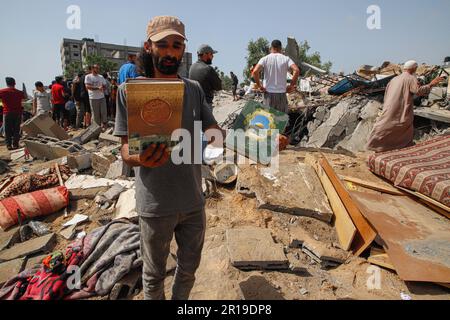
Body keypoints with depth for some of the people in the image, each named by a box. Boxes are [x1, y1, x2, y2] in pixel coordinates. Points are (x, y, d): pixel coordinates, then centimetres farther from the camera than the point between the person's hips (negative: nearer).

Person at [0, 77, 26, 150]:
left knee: (7, 130, 7)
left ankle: (9, 145, 5)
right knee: (16, 130, 7)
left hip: (7, 113, -1)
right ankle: (15, 144, 6)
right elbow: (25, 98, 17)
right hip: (18, 113, 1)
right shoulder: (19, 92, 0)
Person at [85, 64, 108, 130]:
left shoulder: (101, 77, 12)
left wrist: (102, 88, -13)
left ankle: (104, 125, 10)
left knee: (103, 112, -1)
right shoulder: (88, 76, -1)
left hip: (102, 97, 3)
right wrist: (98, 88, -23)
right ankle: (98, 126, 12)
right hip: (93, 98, -3)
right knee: (96, 113, 2)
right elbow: (88, 86, -12)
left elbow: (105, 86, 11)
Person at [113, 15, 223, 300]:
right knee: (154, 274, 19)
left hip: (194, 201, 4)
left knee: (189, 269, 23)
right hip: (155, 205, -3)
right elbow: (126, 149, -9)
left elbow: (213, 130, 5)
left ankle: (180, 299, 50)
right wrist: (140, 159, -31)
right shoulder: (130, 91, -9)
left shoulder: (194, 89, 1)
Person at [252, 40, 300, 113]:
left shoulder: (265, 59, 0)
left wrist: (259, 85, -5)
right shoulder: (286, 59, 1)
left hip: (268, 93, 0)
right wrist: (291, 85, -4)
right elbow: (296, 71, -13)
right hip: (281, 93, 0)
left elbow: (255, 72, -15)